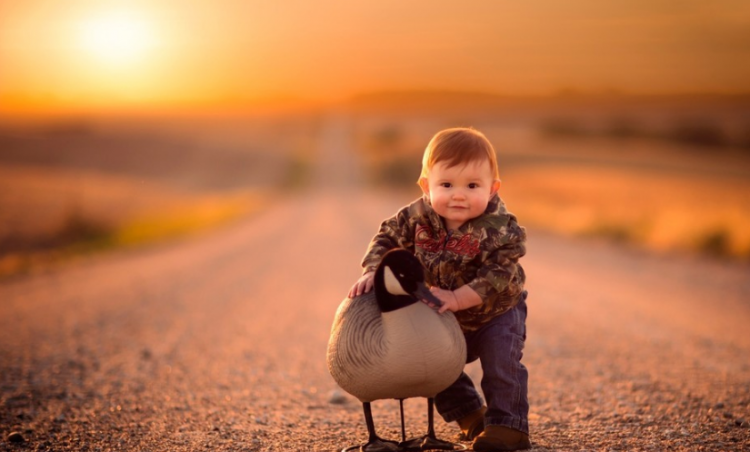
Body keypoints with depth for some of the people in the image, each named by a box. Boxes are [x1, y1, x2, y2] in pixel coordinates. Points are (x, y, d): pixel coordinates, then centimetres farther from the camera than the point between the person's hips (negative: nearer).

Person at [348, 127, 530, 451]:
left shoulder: (501, 229, -31)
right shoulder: (418, 216, -19)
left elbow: (498, 277, -36)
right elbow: (388, 238, -8)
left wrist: (457, 298, -44)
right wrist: (372, 273, -25)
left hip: (496, 312, -4)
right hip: (445, 321, 5)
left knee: (502, 359, -20)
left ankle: (508, 425, -2)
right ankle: (470, 415, 27)